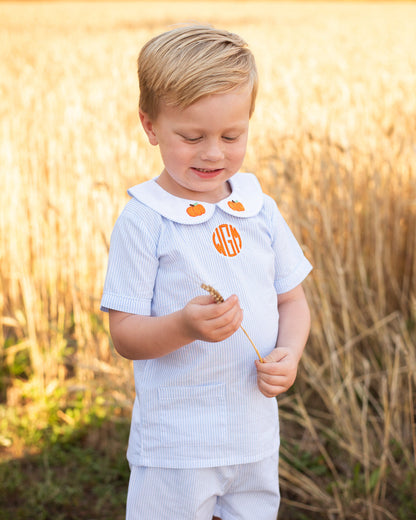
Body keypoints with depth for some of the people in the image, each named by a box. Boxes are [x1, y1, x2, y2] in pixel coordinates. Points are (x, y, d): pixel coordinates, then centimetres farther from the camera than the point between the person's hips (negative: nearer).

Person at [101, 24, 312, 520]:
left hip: (256, 437, 5)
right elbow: (124, 334, -12)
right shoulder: (143, 220, -12)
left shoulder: (260, 210, 3)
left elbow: (291, 300, 11)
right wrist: (185, 326, -30)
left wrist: (288, 354, -9)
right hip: (175, 445, -4)